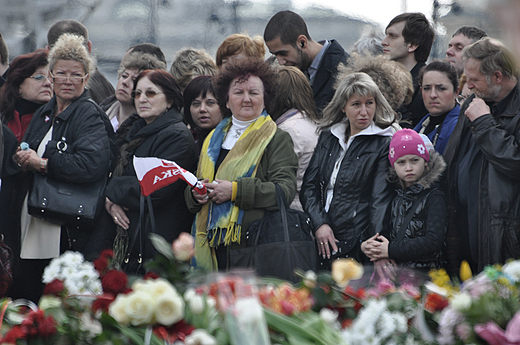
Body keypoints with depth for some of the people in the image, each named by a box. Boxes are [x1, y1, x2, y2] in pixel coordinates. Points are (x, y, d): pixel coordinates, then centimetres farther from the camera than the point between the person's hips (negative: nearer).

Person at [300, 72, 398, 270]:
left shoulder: (384, 144, -2)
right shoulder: (328, 137, 14)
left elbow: (381, 198, -11)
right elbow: (309, 186, 14)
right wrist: (319, 224, -3)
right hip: (322, 241, 5)